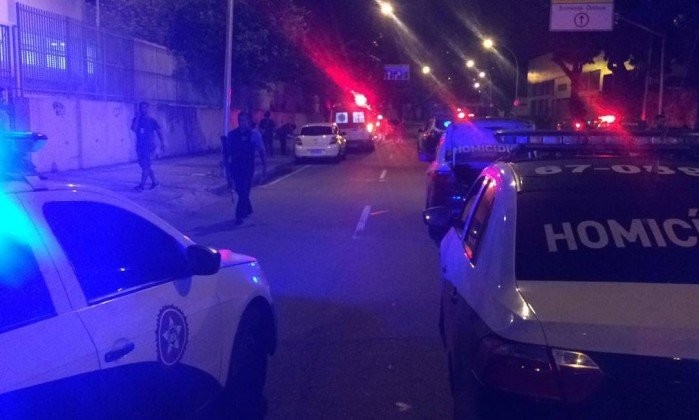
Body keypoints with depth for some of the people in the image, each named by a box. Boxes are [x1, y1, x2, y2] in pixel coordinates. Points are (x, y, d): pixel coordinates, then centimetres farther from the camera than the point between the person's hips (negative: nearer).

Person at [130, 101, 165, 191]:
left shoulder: (152, 121, 1)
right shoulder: (136, 119, 7)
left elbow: (159, 132, 3)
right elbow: (133, 129, -11)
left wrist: (162, 143, -7)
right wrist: (138, 117, -12)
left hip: (149, 146, -4)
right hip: (139, 146, 4)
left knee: (145, 165, -13)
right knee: (146, 165, 10)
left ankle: (142, 185, -16)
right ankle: (154, 181, 22)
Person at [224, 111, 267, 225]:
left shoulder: (254, 134, -3)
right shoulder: (232, 134, 7)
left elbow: (262, 151, -3)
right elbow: (227, 151, 13)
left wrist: (264, 167, -7)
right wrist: (226, 164, 4)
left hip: (247, 168, -4)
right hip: (235, 167, 4)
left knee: (244, 191, -8)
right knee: (240, 191, 12)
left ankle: (239, 216, -5)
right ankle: (248, 209, 33)